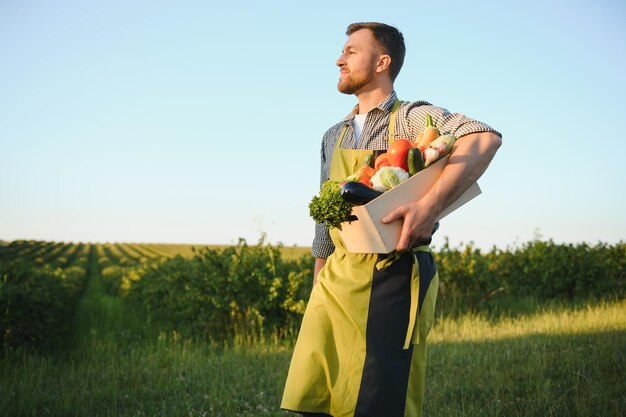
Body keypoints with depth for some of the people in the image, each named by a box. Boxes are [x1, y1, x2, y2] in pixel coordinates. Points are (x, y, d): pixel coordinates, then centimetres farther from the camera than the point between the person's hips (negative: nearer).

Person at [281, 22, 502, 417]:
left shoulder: (413, 117, -3)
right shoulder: (334, 137, 19)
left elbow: (485, 137, -21)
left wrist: (430, 205, -33)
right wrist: (317, 289, 19)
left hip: (394, 278, -6)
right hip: (338, 280, 6)